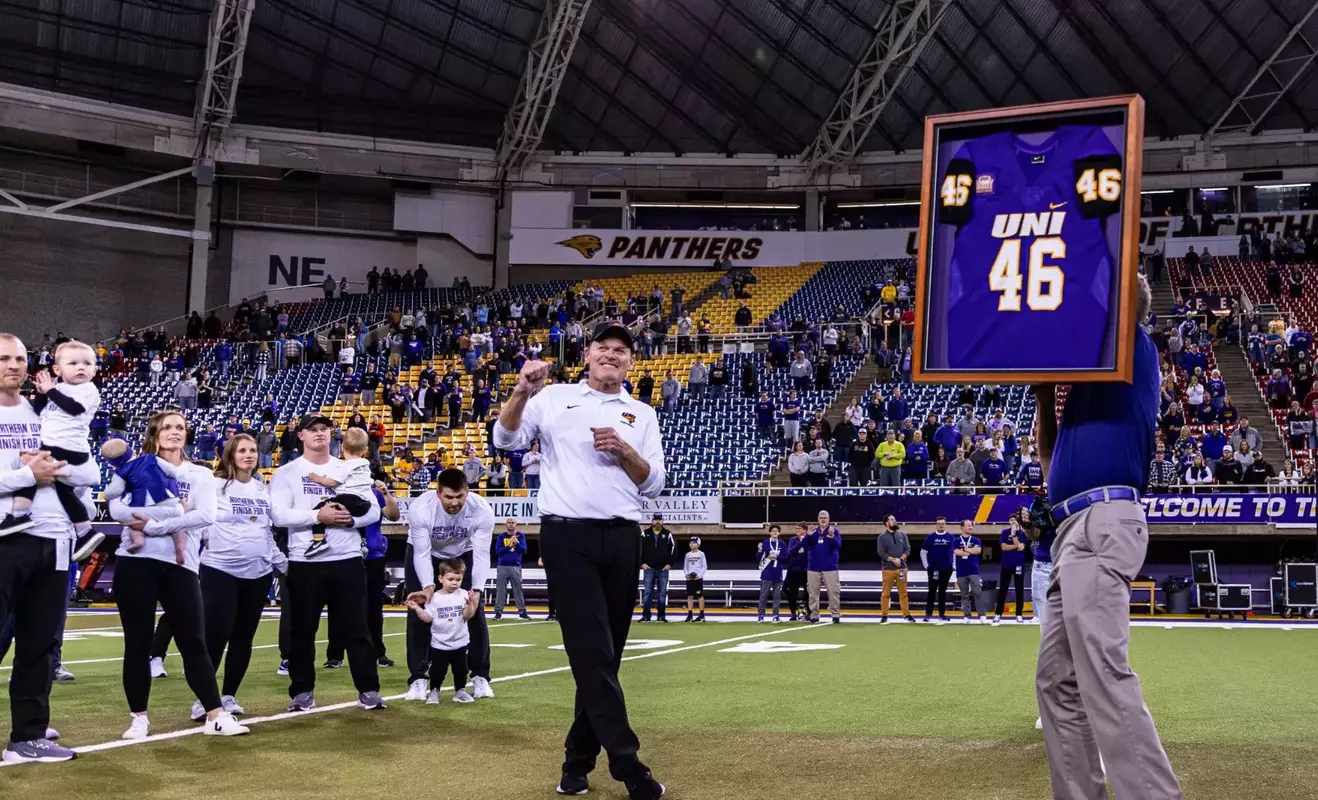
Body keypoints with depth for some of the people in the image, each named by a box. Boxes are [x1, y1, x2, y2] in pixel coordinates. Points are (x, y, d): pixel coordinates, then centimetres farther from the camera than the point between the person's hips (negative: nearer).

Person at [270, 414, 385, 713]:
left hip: (347, 560, 2)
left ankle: (368, 689, 9)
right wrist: (318, 516, -20)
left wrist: (351, 518, -16)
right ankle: (302, 691, 16)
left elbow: (373, 510, 4)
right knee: (302, 630, 6)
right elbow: (279, 514, -12)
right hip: (304, 562, -1)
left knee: (356, 628, 4)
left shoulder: (350, 470, 10)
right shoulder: (287, 473, 1)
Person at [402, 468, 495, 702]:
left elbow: (481, 555, -28)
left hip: (463, 555, 1)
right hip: (424, 553, -1)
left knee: (475, 612, -6)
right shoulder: (420, 508, -36)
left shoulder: (482, 510, -33)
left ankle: (480, 677, 5)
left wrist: (477, 589, -40)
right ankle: (417, 679, -1)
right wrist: (428, 585, -44)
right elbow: (422, 553, -30)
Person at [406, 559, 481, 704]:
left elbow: (467, 616, -14)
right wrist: (417, 608, -18)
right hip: (439, 643, 0)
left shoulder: (463, 595, -6)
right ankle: (434, 691, 20)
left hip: (460, 642, 1)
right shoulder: (434, 598, -5)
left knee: (461, 669, 9)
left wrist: (470, 604, -31)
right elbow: (428, 618, -6)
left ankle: (460, 691, 24)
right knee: (437, 670, 4)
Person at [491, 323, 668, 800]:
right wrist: (521, 393, -16)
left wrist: (623, 450, -10)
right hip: (567, 535, -4)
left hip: (621, 539, 4)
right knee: (592, 653, -10)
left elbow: (653, 484, 8)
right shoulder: (555, 399, 8)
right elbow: (506, 440, 0)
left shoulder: (642, 416, 14)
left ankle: (578, 761, 15)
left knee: (604, 655, 6)